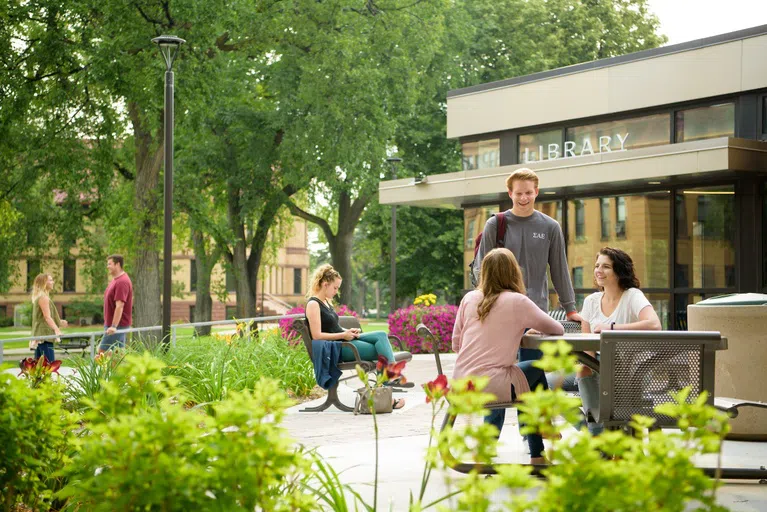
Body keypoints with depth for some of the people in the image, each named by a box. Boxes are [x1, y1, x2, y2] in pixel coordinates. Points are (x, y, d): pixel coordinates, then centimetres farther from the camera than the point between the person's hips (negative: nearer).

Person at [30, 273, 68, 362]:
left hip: (39, 335, 10)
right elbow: (47, 317, -21)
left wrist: (59, 322, 26)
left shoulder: (38, 297, 20)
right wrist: (56, 329, -32)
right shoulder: (43, 297, -11)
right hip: (44, 335, -10)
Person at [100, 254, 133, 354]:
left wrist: (113, 326, -30)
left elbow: (119, 306, -26)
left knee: (102, 352, -10)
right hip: (111, 323, 10)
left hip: (117, 325, -10)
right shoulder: (115, 280, 14)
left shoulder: (122, 282, -20)